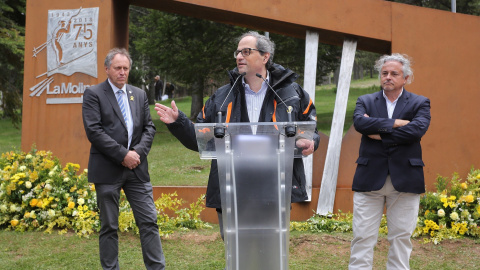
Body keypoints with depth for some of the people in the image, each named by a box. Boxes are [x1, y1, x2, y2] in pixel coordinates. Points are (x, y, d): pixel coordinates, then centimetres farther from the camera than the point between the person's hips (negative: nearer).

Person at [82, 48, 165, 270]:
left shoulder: (139, 95, 14)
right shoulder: (93, 94, -2)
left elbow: (149, 127, 11)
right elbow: (93, 130, -11)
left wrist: (138, 152, -7)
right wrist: (122, 154, -15)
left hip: (136, 168, 4)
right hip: (107, 170, -4)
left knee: (149, 221, 2)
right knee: (109, 226, 4)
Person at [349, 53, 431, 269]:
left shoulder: (419, 103, 5)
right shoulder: (365, 101, 9)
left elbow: (416, 130, -14)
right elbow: (360, 122, -12)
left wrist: (379, 133, -11)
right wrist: (395, 123, -14)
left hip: (405, 179, 0)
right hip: (370, 179, 1)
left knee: (401, 237, 6)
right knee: (363, 237, 0)